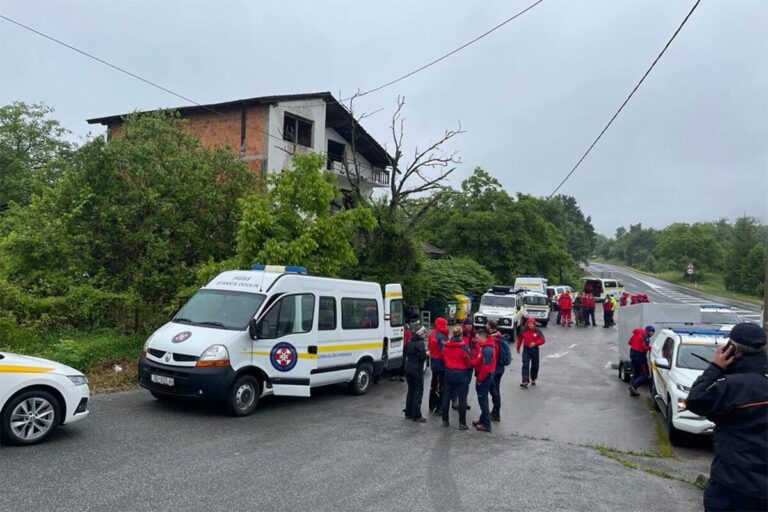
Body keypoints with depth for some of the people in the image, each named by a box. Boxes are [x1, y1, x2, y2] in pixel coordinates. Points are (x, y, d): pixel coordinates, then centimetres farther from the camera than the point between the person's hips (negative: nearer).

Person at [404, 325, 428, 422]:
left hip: (408, 369, 8)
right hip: (417, 370, -8)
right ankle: (416, 415, 0)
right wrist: (427, 353, 2)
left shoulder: (409, 342, 8)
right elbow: (423, 357, -19)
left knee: (410, 390, 16)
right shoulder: (420, 343, -15)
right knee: (418, 392, 0)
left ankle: (408, 413, 21)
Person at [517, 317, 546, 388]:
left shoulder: (538, 332, -4)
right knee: (525, 365, -11)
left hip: (535, 349, 1)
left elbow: (542, 340, -7)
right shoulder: (523, 331, -2)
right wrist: (518, 348, 20)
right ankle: (525, 381, -15)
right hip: (526, 349, -1)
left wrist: (535, 343, -22)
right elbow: (519, 339, 11)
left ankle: (533, 379, 34)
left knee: (535, 366, 12)